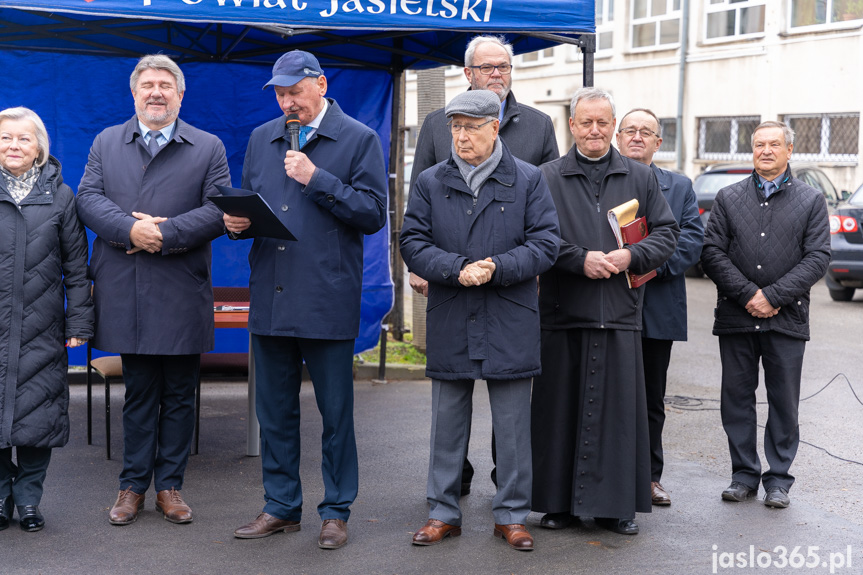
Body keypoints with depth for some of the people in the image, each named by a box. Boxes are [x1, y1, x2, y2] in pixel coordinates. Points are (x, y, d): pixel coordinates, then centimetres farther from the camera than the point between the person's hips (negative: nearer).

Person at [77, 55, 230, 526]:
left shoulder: (208, 148, 7)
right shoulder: (106, 143, 14)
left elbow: (218, 211, -3)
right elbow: (88, 199, 2)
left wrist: (165, 233, -14)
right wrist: (131, 229, -15)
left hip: (182, 293, -1)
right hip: (125, 293, 1)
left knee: (179, 395, 6)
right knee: (138, 393, 7)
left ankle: (169, 485, 17)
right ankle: (133, 486, 18)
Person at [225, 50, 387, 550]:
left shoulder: (360, 140, -1)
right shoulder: (262, 139, 15)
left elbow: (374, 213, -9)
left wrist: (318, 180, -16)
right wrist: (237, 222, -1)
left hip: (328, 302, -5)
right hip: (270, 298, 5)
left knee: (336, 412, 4)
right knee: (275, 410, 12)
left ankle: (337, 511, 17)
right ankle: (282, 507, 25)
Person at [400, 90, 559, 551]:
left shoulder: (528, 180, 3)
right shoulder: (431, 182, 6)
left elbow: (545, 243, -3)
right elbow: (413, 242, 0)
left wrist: (497, 269, -17)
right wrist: (458, 270, -16)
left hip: (510, 323, -1)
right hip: (449, 323, 2)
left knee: (512, 424, 5)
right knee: (447, 421, 10)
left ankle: (511, 514, 18)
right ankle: (443, 512, 21)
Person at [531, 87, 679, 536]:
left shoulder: (640, 178, 12)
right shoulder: (548, 177, 5)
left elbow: (667, 231, 10)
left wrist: (631, 256, -7)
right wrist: (580, 259, -13)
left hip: (621, 312, 2)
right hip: (563, 312, -1)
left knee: (618, 407, 3)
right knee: (561, 409, 2)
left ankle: (616, 504, 13)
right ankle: (558, 502, 13)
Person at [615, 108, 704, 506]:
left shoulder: (680, 187, 13)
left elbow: (692, 239, 1)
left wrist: (655, 264, -15)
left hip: (658, 308, 2)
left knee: (652, 398, 10)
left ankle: (649, 476, 20)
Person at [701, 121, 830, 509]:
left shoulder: (811, 201, 6)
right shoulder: (728, 198, 9)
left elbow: (818, 257, -3)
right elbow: (712, 252, 1)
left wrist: (772, 296, -12)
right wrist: (748, 295, -11)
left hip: (787, 318, -1)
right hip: (735, 317, 1)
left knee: (784, 403, 4)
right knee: (736, 399, 6)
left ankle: (778, 479, 15)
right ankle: (744, 475, 17)